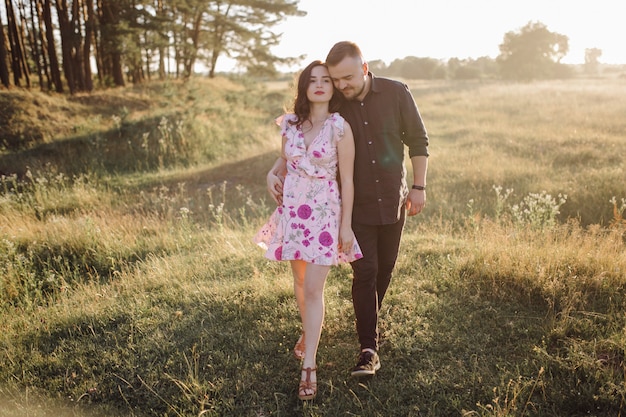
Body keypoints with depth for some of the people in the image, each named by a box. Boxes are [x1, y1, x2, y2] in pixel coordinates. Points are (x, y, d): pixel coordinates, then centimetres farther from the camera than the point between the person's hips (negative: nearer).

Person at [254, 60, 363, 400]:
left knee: (313, 289, -5)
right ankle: (308, 332, 44)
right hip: (292, 210, 5)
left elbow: (347, 180, -8)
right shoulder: (291, 123, 3)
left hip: (324, 213, -4)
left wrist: (346, 225, -8)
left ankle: (308, 366, 5)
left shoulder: (340, 127, -10)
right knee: (300, 280, 18)